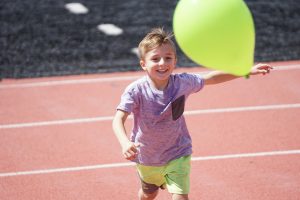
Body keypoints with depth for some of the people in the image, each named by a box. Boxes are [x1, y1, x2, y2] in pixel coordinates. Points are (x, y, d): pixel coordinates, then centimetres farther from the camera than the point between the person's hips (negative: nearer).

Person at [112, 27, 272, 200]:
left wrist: (249, 71, -7)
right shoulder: (136, 91, -27)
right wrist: (125, 143, -57)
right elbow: (118, 120, -35)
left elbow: (211, 78, -4)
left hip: (177, 155, 0)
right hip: (147, 158, 0)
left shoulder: (182, 83, -18)